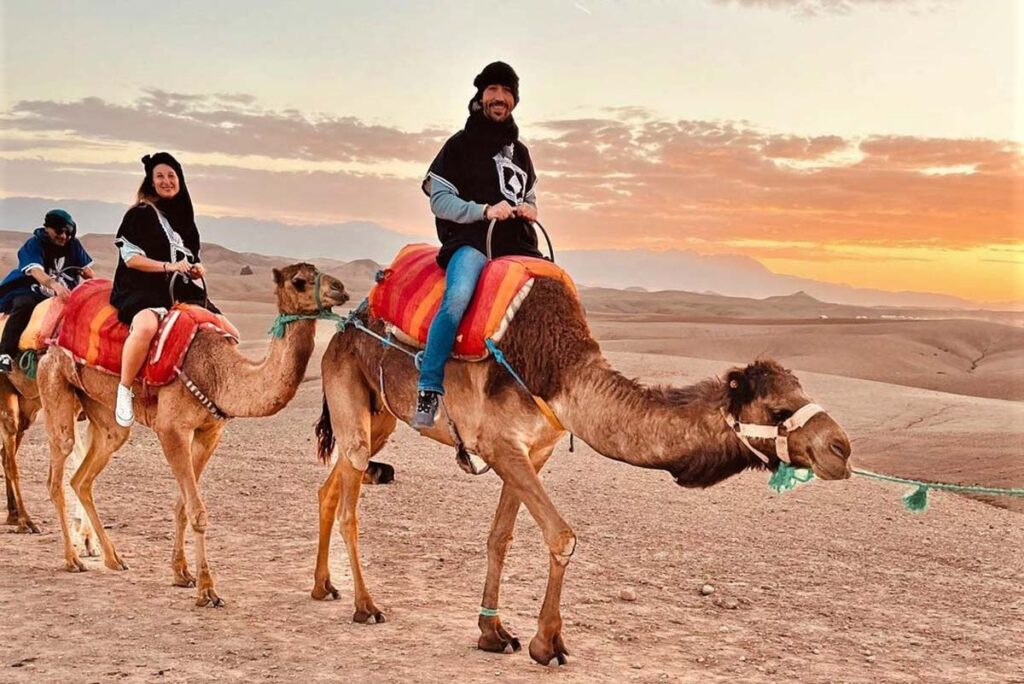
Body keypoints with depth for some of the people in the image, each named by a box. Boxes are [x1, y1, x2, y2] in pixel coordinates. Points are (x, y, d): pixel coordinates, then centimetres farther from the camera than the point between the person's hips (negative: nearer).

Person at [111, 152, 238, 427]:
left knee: (229, 334, -2)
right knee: (146, 327, -41)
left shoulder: (184, 217, 19)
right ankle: (124, 391, -26)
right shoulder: (139, 215, -1)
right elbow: (130, 257, -9)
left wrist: (197, 268, 2)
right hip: (143, 290, -7)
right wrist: (167, 266, -19)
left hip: (183, 291, 7)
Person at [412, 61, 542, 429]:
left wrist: (530, 209, 6)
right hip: (470, 241, -6)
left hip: (516, 244, 6)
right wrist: (484, 210, -16)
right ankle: (428, 392, -32)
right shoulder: (460, 144, 6)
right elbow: (440, 199, -1)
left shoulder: (520, 152, 23)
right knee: (457, 299, -35)